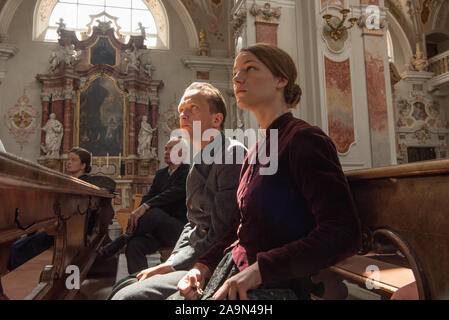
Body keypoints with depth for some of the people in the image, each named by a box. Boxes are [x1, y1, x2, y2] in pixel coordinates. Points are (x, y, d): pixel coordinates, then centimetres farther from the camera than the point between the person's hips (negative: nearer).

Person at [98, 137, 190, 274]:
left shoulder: (188, 172, -4)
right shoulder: (160, 173, 19)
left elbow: (173, 193, -20)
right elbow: (149, 196, 8)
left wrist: (145, 206, -32)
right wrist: (137, 212, -15)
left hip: (180, 229, -6)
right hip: (160, 229, 6)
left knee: (154, 212, -33)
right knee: (134, 245, -23)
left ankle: (118, 243, -14)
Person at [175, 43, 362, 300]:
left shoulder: (304, 140, -13)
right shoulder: (256, 151, 12)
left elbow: (343, 234, -23)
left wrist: (259, 269, -26)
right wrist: (204, 265, 4)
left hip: (275, 286, -7)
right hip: (233, 275, 7)